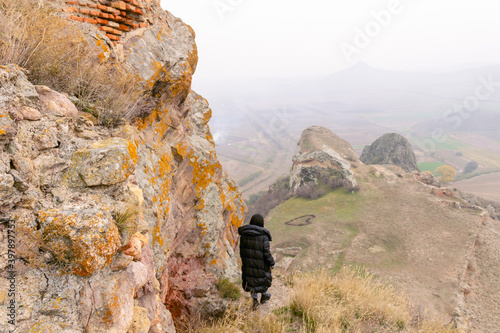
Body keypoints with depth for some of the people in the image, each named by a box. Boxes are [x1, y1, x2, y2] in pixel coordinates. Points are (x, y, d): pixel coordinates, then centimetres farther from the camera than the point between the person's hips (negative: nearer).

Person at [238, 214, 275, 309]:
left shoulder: (243, 234, -8)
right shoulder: (263, 236, -21)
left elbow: (241, 250, 0)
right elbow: (266, 252, -19)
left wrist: (244, 260, 15)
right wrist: (272, 263, -5)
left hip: (248, 263, 3)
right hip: (261, 263, -3)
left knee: (251, 279, 19)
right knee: (264, 277, 22)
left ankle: (255, 299, 17)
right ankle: (264, 296, 39)